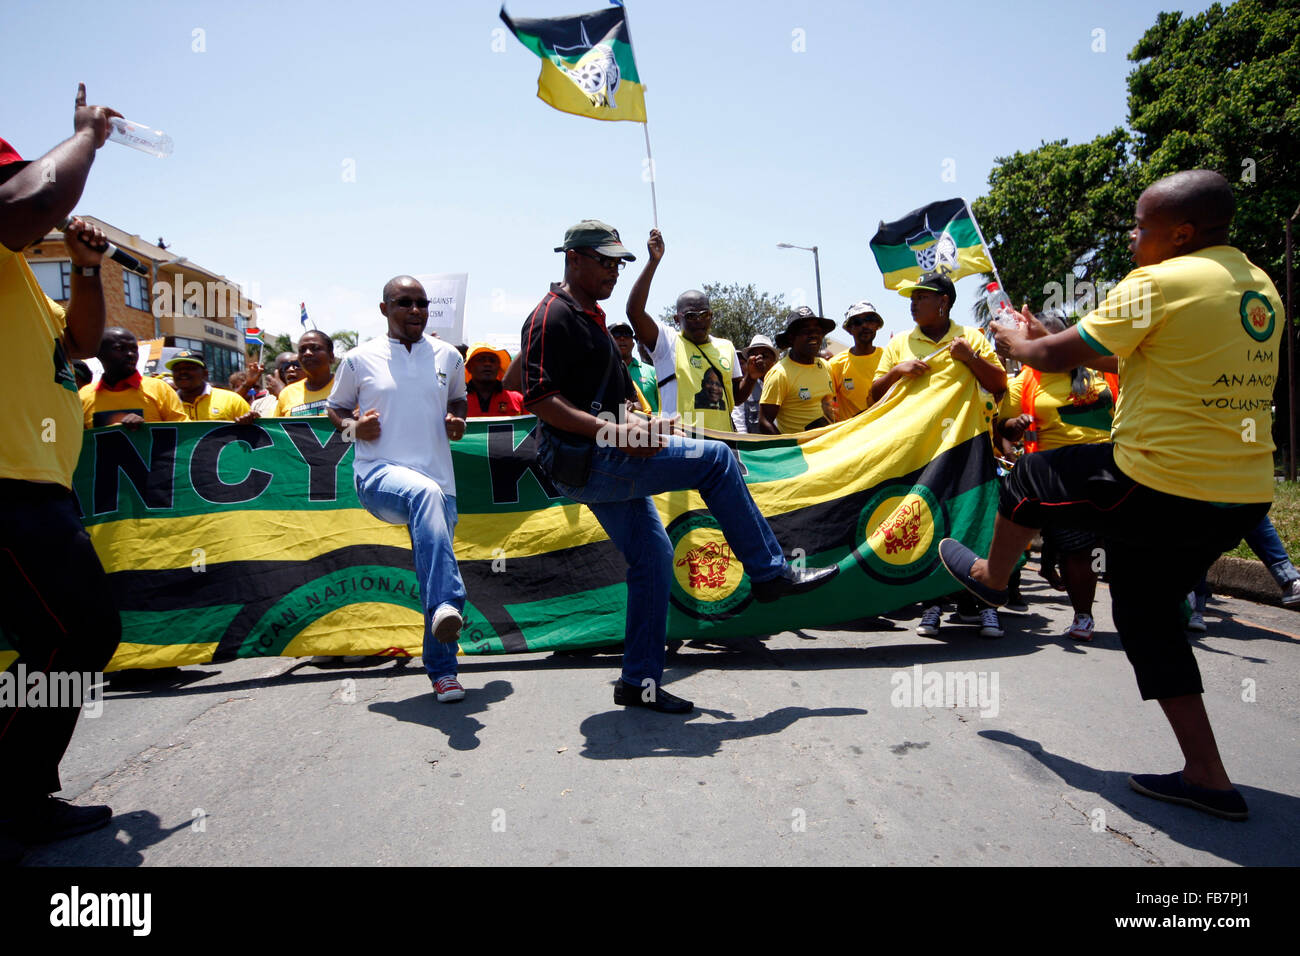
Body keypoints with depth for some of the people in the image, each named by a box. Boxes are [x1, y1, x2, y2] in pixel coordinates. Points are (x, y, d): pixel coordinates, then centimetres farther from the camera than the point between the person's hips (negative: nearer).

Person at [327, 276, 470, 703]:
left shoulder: (448, 356, 13)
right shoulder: (360, 359, 6)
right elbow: (335, 407, 17)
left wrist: (458, 420, 6)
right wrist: (352, 427, -5)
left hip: (438, 482, 4)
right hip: (379, 475, -3)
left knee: (433, 551, 4)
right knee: (427, 492, -38)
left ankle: (442, 669, 18)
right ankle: (447, 604, -45)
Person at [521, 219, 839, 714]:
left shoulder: (590, 315, 22)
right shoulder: (552, 316, -10)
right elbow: (539, 399, -21)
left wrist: (639, 430, 12)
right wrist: (612, 431, -29)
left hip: (601, 465, 10)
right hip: (585, 462, -10)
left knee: (652, 556, 10)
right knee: (714, 458, -11)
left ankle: (640, 681, 18)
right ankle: (770, 572, 0)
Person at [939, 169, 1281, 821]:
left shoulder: (1158, 283, -13)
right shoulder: (1261, 288, 14)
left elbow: (1055, 358, -7)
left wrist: (1016, 342, 14)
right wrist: (1106, 359, 27)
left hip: (1157, 488, -8)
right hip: (1242, 499, 8)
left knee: (1030, 477, 15)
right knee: (1147, 609, 19)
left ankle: (990, 577, 41)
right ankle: (1206, 775, 20)